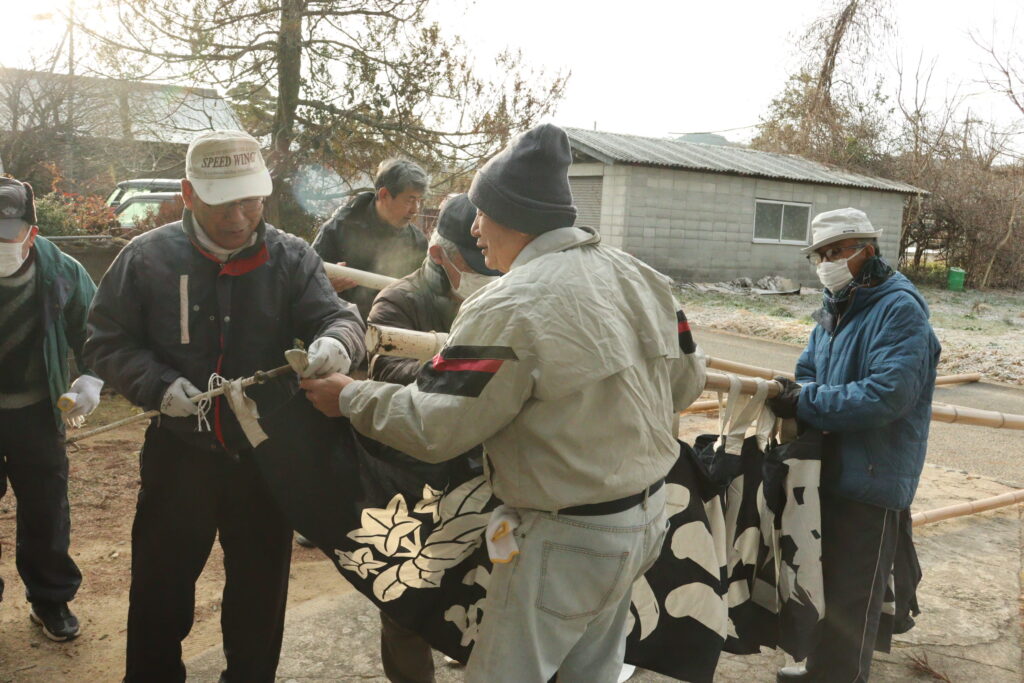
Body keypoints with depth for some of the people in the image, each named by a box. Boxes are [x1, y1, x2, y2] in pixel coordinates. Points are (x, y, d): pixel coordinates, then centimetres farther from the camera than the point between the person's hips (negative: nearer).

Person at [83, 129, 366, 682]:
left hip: (268, 454, 1)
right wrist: (158, 385, -19)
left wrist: (336, 340, -37)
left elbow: (337, 316, -12)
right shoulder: (147, 257, -7)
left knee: (261, 584, 18)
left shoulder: (290, 258, -7)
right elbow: (108, 341, -2)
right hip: (180, 451, 0)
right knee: (161, 581, 15)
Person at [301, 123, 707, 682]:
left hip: (567, 540, -8)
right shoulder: (644, 279, 1)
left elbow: (430, 428, -20)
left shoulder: (510, 310, -23)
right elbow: (686, 382, 9)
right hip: (648, 518, 9)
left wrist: (349, 397, -4)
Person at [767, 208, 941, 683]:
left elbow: (887, 395, -28)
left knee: (851, 599, 4)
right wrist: (796, 394, -10)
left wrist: (806, 404, -23)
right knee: (828, 583, 23)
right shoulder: (836, 307, 9)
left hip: (872, 479, -9)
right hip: (830, 469, 9)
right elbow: (808, 373, 13)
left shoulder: (899, 309, -19)